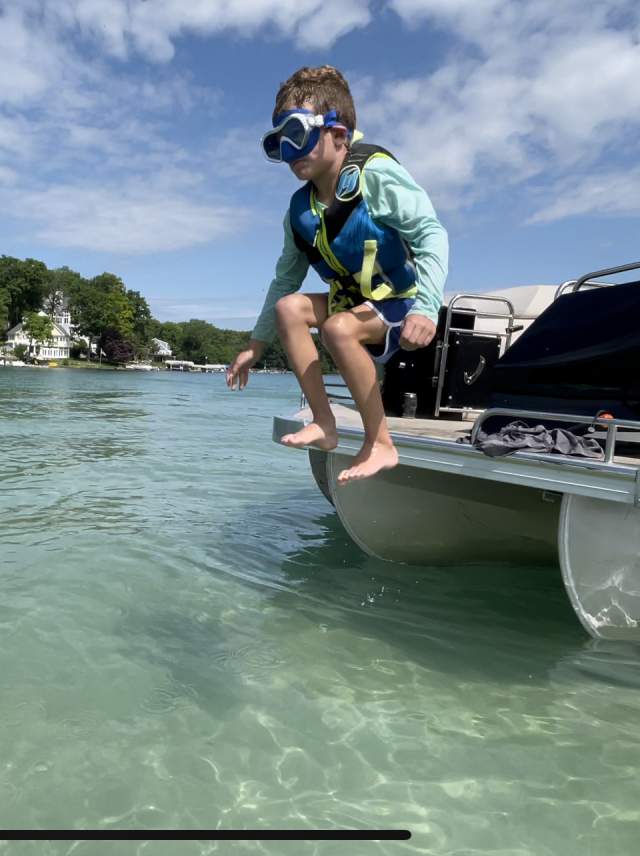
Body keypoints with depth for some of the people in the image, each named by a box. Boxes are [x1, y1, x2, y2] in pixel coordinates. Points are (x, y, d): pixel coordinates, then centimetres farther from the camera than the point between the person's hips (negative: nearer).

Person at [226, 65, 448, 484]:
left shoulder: (376, 175, -17)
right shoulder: (301, 210, 3)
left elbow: (432, 234, -24)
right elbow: (286, 279, 10)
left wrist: (425, 307, -39)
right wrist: (257, 344, 10)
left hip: (405, 303, -7)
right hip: (356, 300, 7)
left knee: (339, 327, -33)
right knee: (289, 307, -13)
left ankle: (380, 444, -20)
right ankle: (324, 423, -12)